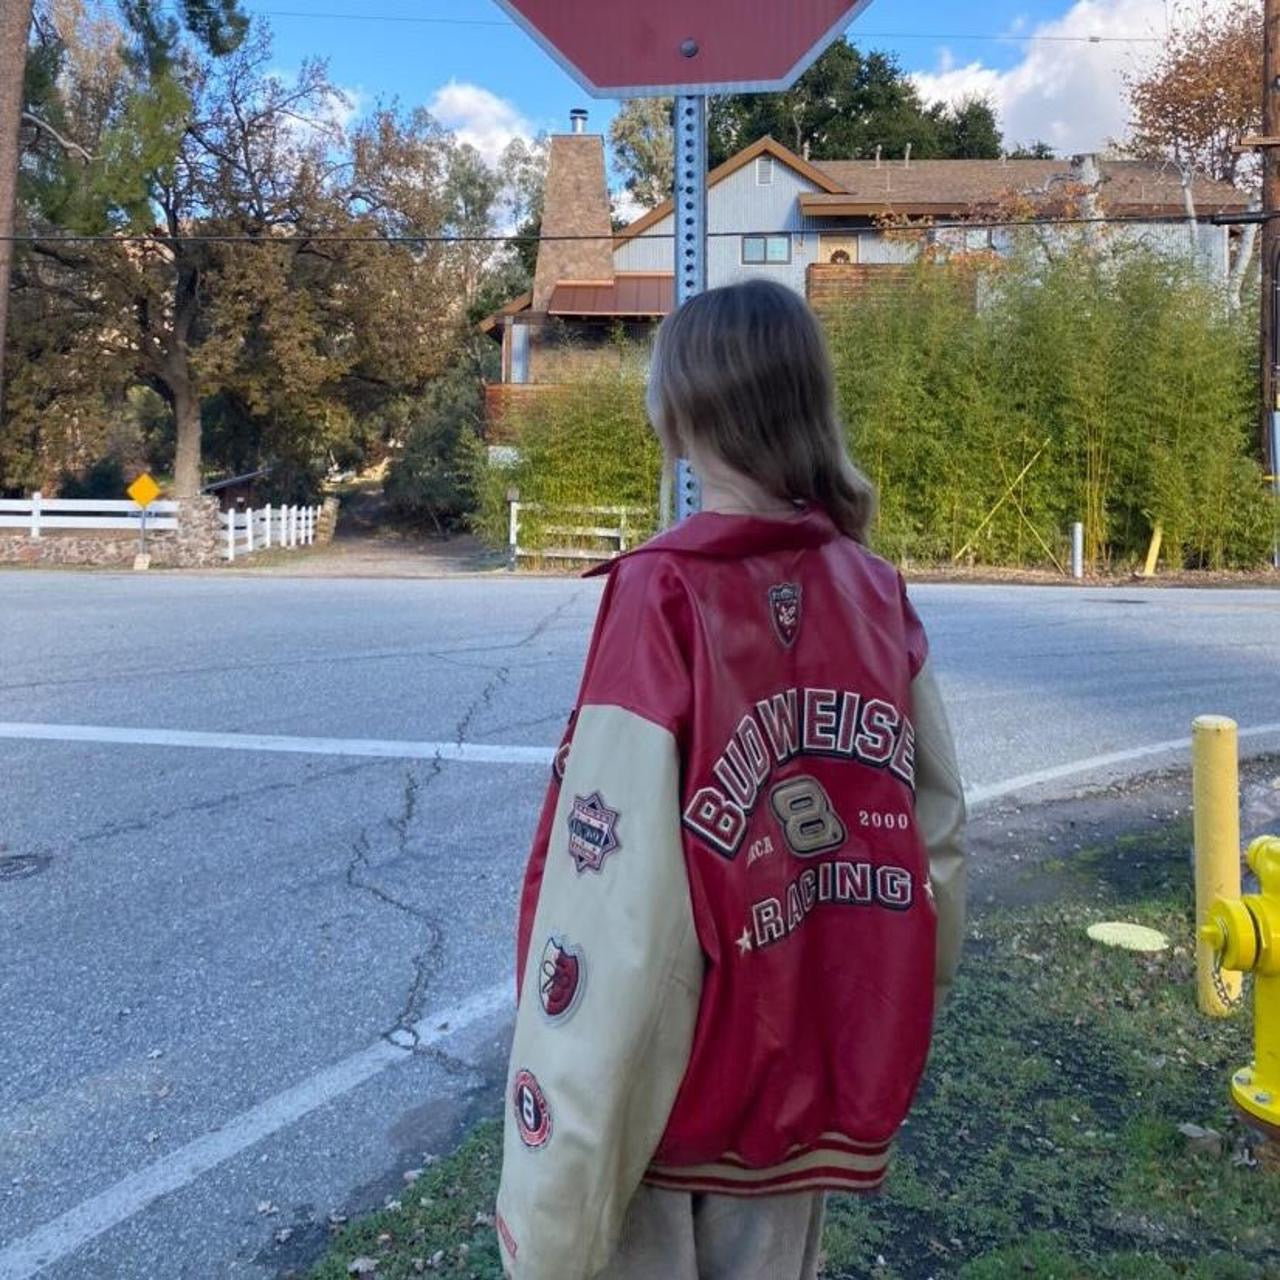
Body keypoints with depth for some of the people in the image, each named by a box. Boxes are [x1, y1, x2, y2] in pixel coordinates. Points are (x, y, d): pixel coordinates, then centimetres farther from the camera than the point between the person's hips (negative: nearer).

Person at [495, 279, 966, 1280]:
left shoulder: (664, 602, -21)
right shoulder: (877, 595, -6)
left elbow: (612, 915, -24)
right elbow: (936, 830, -1)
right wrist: (893, 1007, 15)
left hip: (669, 1084, -4)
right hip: (815, 1075, 4)